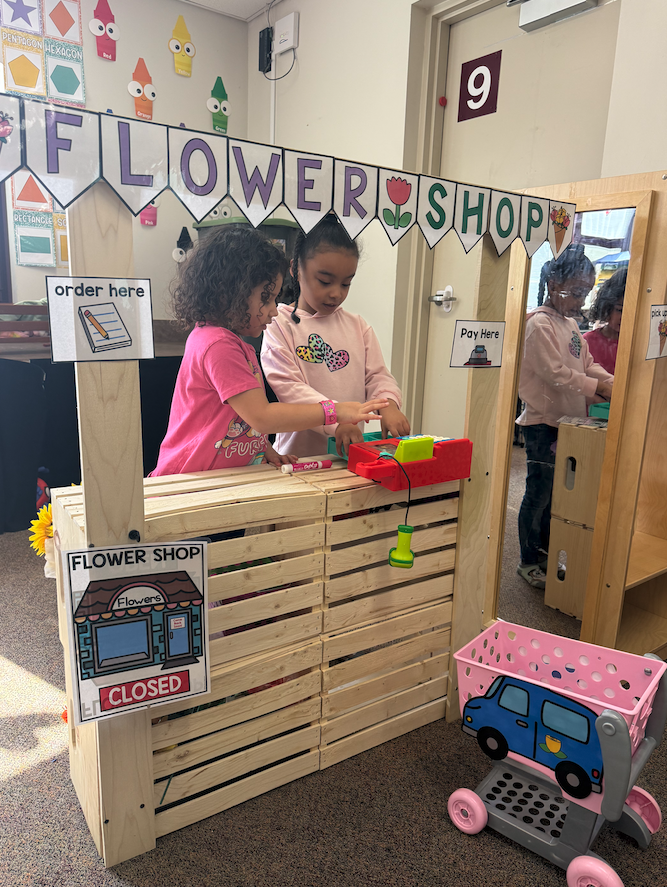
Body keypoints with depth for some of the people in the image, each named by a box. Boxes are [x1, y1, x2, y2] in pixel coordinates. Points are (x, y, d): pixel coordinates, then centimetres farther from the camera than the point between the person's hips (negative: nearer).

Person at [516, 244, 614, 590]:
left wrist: (613, 381, -2)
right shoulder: (540, 324, -14)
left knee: (555, 493, 16)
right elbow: (556, 373, -21)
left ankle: (546, 553, 30)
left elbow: (586, 364, 15)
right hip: (542, 423, -9)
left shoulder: (571, 324, 14)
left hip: (566, 422, 9)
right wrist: (598, 387, -20)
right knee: (538, 494, 0)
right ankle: (529, 562, 14)